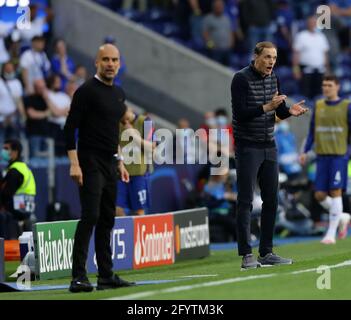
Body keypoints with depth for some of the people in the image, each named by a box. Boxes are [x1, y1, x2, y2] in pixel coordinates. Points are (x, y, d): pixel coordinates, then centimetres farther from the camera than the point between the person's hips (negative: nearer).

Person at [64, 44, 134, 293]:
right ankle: (79, 277, -16)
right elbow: (70, 128, -12)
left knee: (107, 220, 10)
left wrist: (120, 162, 21)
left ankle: (106, 275, 14)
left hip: (110, 164, 8)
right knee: (90, 217, -15)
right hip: (91, 164, -8)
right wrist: (74, 164, -18)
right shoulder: (87, 91, -9)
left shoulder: (119, 94, 16)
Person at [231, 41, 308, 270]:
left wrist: (290, 110, -9)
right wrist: (267, 107, -27)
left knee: (271, 200, 7)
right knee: (245, 201, -6)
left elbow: (280, 112, 14)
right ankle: (247, 255, -7)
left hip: (269, 147, 7)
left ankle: (267, 252, 14)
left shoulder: (273, 78, 9)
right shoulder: (242, 78, -11)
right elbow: (240, 113, -19)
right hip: (247, 147, -7)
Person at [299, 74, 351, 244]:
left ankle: (331, 233, -6)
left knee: (335, 192, -9)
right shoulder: (318, 106, 12)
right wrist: (305, 151, 8)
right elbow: (312, 131, 16)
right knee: (320, 195, -1)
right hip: (322, 155, 4)